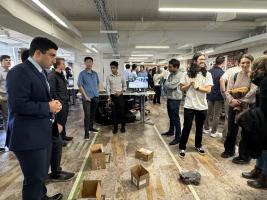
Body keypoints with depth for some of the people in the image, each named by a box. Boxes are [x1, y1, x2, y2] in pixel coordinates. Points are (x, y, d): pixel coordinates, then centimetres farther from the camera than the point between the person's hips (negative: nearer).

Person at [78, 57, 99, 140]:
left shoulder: (95, 73, 10)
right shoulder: (82, 73, -5)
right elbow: (80, 86, -8)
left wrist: (97, 90, 10)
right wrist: (85, 96, -14)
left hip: (95, 97, 5)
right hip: (87, 97, -5)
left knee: (93, 113, 15)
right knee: (87, 114, -6)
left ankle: (91, 127, 32)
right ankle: (86, 132, 0)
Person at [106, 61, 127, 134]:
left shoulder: (121, 76, 0)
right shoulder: (108, 77, 0)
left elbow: (125, 86, 6)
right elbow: (108, 87, -1)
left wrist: (121, 92, -11)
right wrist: (109, 98, -8)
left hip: (120, 96, 0)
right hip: (113, 96, 0)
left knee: (122, 111, 4)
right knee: (114, 112, 5)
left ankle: (123, 126, 20)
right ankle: (115, 127, 18)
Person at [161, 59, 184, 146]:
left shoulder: (180, 75, -15)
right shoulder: (171, 74, 12)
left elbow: (172, 85, -22)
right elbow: (166, 85, 11)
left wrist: (166, 84, -4)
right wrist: (167, 90, -8)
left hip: (175, 99, -9)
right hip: (169, 98, 9)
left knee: (176, 118, -4)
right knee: (171, 117, 21)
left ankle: (178, 137, 6)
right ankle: (171, 131, 38)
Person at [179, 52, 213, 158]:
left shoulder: (207, 74, 0)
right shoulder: (188, 74, -1)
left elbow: (208, 90, -9)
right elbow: (182, 88, 1)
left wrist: (197, 87, -16)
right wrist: (189, 84, -15)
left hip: (202, 106, 2)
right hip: (189, 105, -1)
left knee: (199, 127, 16)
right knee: (187, 127, 3)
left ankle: (198, 145, 37)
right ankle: (182, 147, 19)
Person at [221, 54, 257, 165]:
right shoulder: (234, 76, 4)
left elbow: (252, 93, -16)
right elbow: (228, 91, -3)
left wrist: (239, 102, -15)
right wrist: (232, 100, -20)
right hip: (233, 107, 4)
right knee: (231, 130, 14)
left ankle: (244, 156, 24)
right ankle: (229, 150, 34)